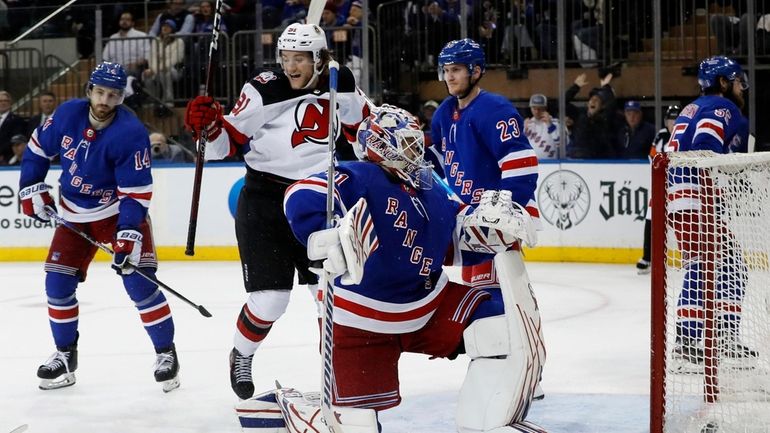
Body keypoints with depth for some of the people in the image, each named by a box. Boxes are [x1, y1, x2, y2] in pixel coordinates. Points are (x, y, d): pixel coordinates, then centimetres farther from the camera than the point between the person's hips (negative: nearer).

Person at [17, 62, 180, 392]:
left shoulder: (130, 133, -24)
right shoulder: (68, 114, -11)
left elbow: (136, 191, -24)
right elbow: (39, 146, 7)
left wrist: (129, 234, -32)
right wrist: (32, 188, 1)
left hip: (119, 212, -4)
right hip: (74, 215, 5)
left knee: (138, 281, -14)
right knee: (57, 283, 0)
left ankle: (166, 352, -1)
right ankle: (65, 355, 18)